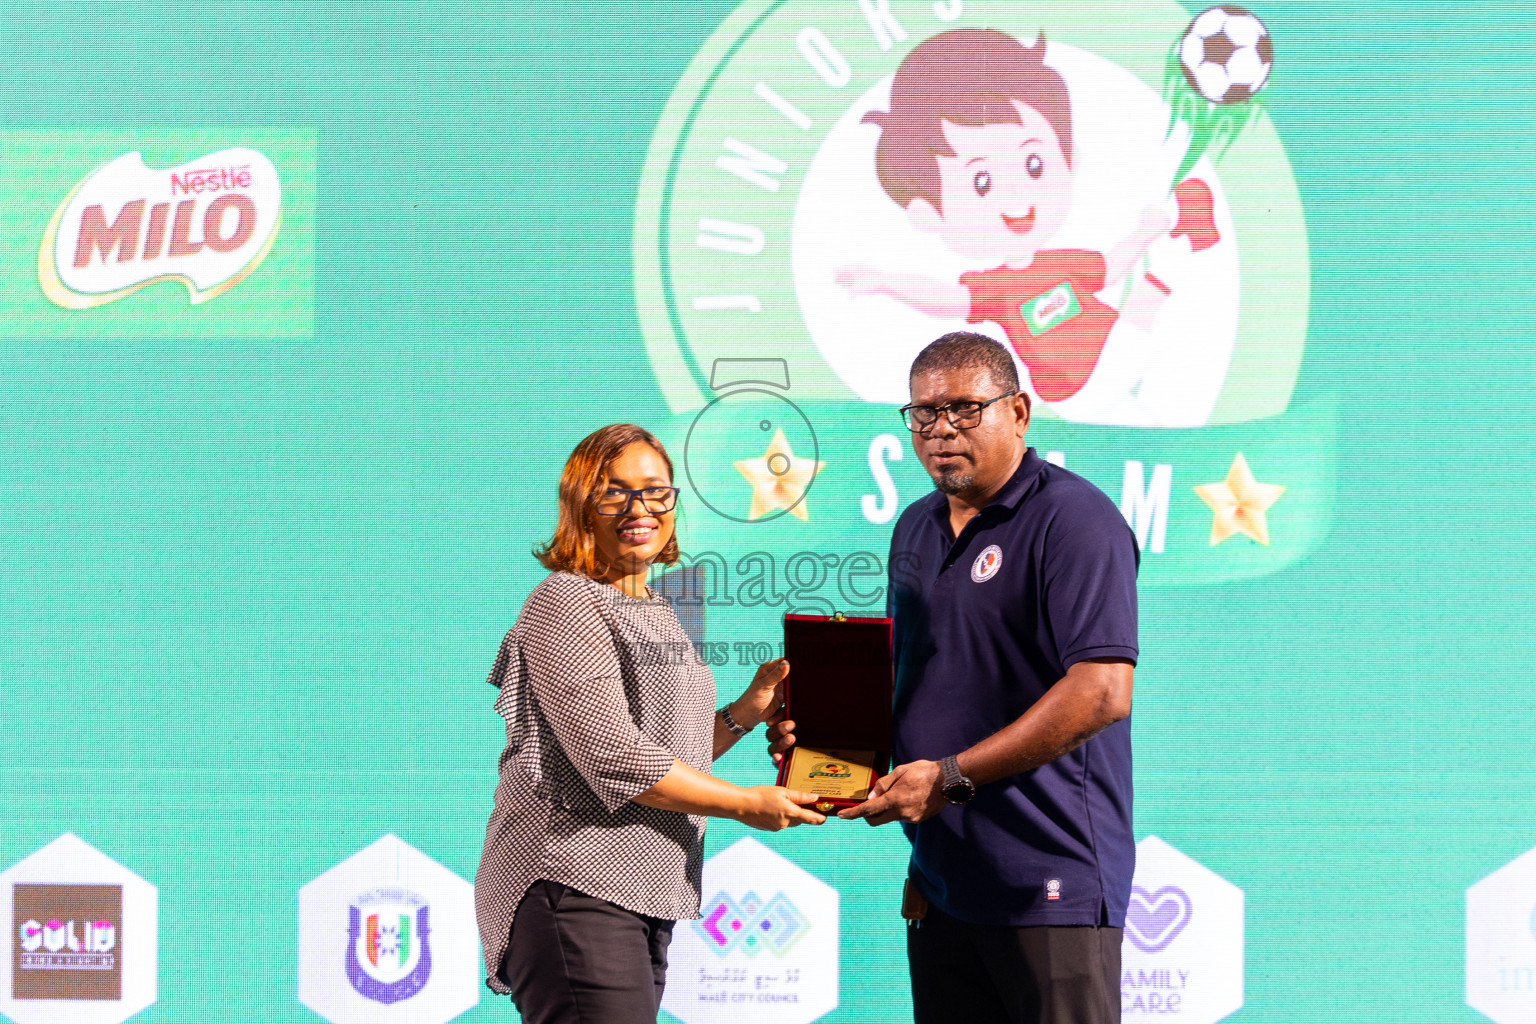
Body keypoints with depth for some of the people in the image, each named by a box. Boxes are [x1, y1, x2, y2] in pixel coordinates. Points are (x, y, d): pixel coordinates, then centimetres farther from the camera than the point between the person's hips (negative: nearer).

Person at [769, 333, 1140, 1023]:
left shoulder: (1075, 520, -10)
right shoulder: (915, 528, 17)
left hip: (1050, 885, -8)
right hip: (938, 878, 8)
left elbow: (1102, 694, -20)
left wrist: (952, 777, -20)